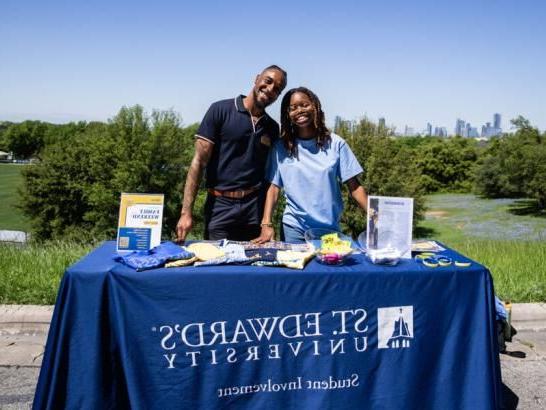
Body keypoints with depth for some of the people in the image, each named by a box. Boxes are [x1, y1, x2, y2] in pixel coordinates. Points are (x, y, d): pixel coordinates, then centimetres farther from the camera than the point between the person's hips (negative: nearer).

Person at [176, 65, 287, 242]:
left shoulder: (272, 128, 11)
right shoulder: (221, 110, -3)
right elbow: (199, 161, -7)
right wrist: (186, 212, -14)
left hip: (255, 210, 4)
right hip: (221, 207, -3)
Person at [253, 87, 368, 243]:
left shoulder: (335, 143, 0)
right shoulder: (281, 147, 1)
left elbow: (354, 187, -1)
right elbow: (274, 187, -1)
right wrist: (266, 225, -13)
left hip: (331, 228, 1)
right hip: (294, 227, 0)